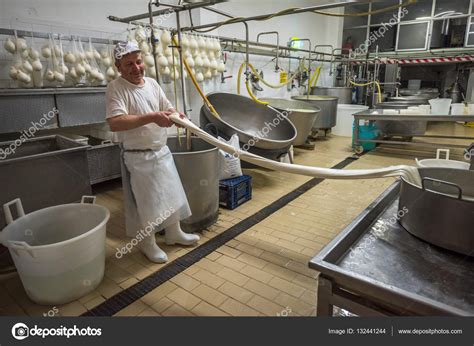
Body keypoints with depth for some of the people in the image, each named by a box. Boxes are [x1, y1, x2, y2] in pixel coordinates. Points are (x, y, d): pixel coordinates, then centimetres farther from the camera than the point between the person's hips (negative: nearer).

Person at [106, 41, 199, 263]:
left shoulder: (152, 83, 5)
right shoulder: (116, 88, -15)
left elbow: (167, 108, 8)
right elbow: (115, 123, -27)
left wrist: (176, 115, -16)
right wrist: (151, 117, -32)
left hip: (162, 151, 7)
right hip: (138, 156, -7)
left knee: (171, 194, 16)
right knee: (145, 201, 5)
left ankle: (173, 233, 36)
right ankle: (147, 243, 26)